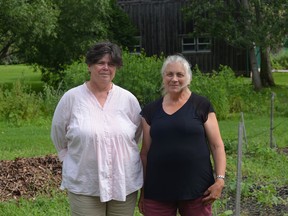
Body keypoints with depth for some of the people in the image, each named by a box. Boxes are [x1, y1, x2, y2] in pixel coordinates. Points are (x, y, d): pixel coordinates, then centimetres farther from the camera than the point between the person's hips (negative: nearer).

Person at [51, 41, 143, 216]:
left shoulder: (128, 99, 1)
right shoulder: (71, 98, -4)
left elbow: (139, 134, 14)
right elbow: (58, 136, 6)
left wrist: (122, 155, 10)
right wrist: (76, 160, 7)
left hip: (125, 185, 2)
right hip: (83, 186, -2)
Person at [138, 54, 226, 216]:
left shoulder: (201, 105, 0)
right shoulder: (151, 110, 8)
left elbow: (217, 145, 0)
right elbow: (145, 152, 11)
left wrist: (220, 179, -11)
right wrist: (143, 191, 11)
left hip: (196, 191, -2)